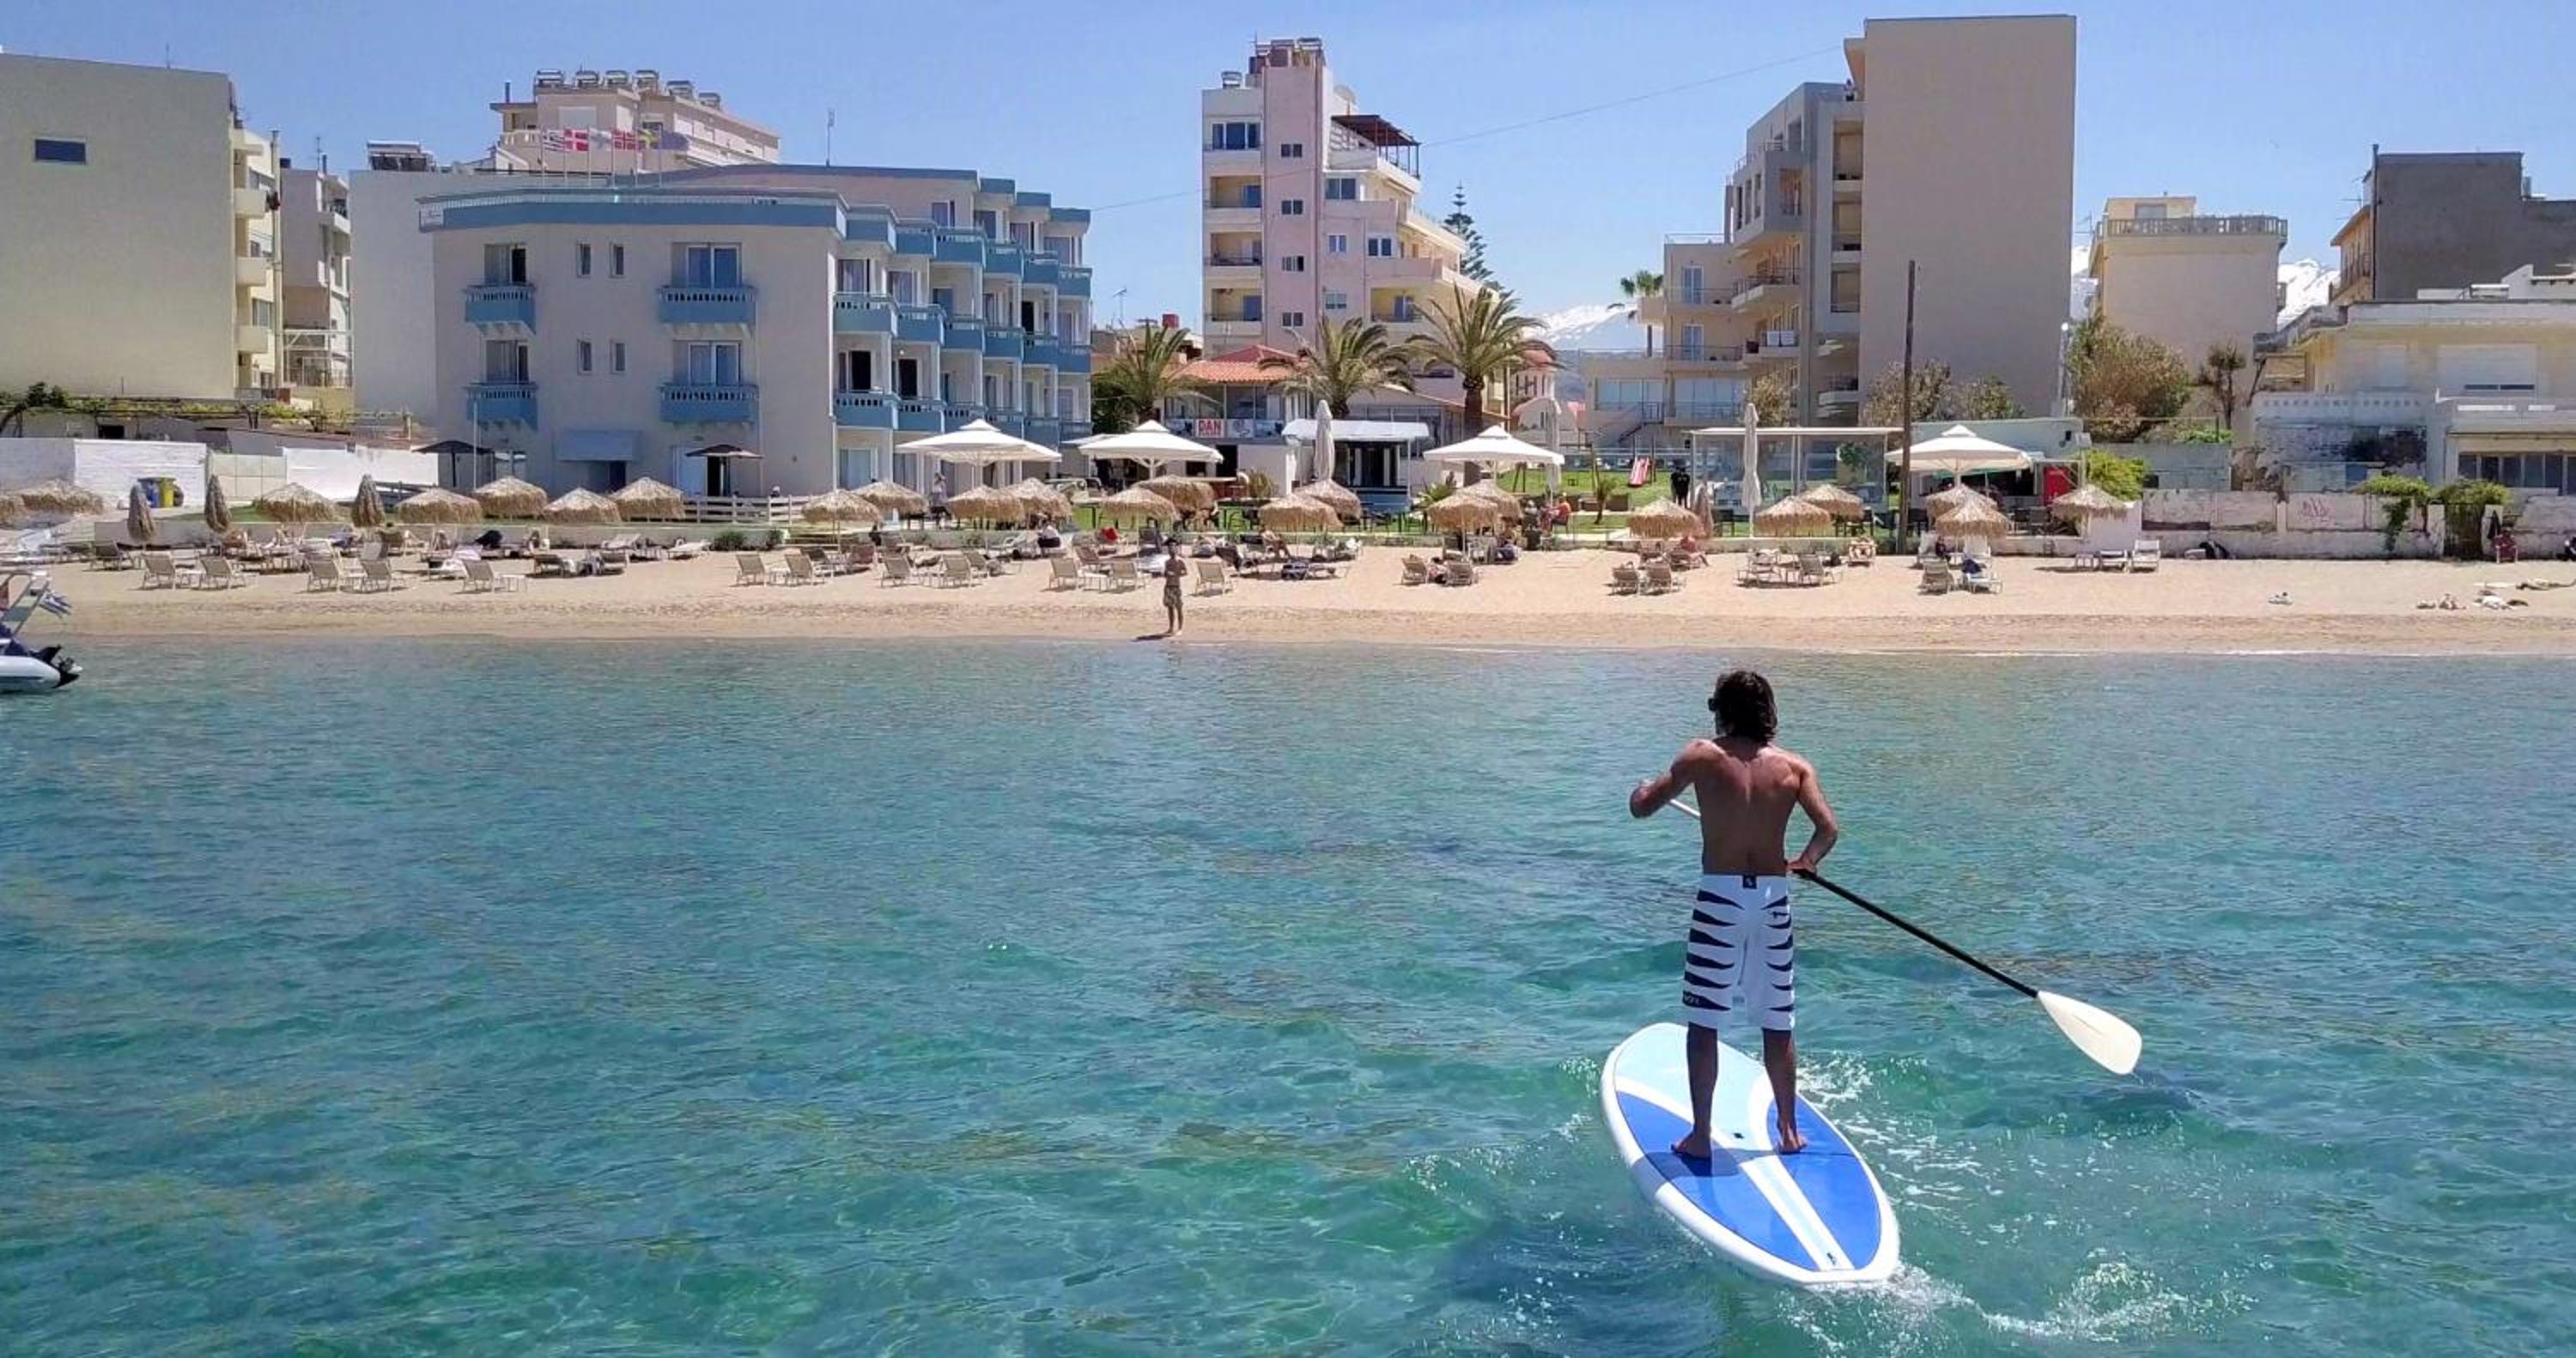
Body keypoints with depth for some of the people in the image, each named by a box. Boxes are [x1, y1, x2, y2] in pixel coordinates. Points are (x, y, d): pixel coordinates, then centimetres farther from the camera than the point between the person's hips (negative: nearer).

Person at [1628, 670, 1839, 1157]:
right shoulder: (1795, 767, 4)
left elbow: (1642, 807, -3)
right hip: (1774, 899, 3)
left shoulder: (1703, 757, -3)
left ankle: (1699, 1136, 7)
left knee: (1703, 1023, 5)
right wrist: (1805, 861, 14)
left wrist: (1644, 788, 21)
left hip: (1720, 897, -3)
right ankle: (1789, 1131, 24)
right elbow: (1828, 829, -6)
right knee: (1778, 1025, 14)